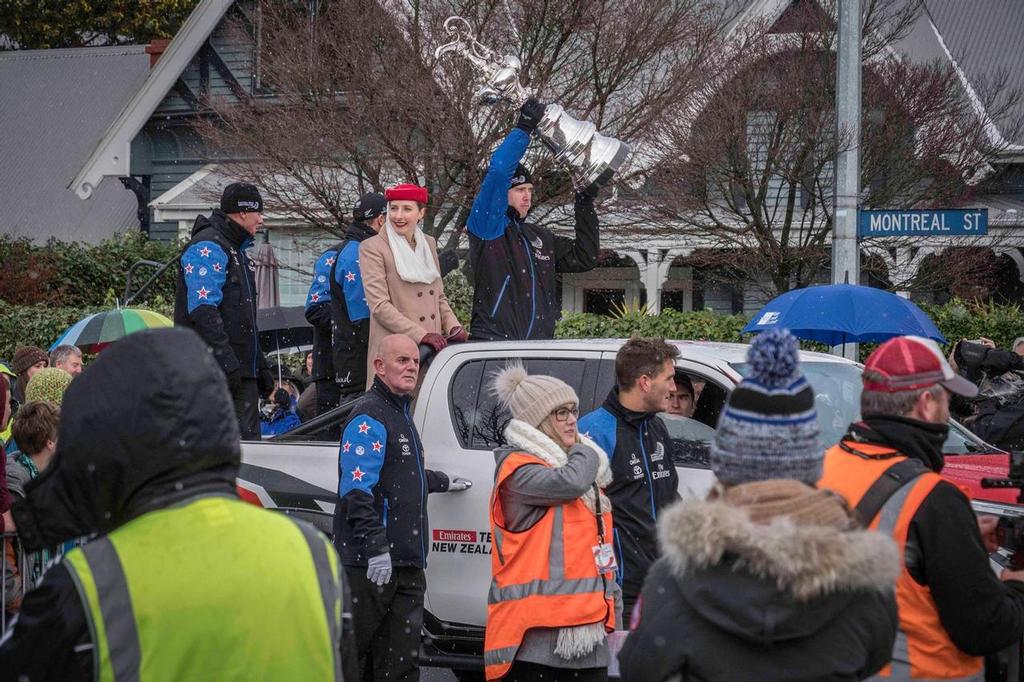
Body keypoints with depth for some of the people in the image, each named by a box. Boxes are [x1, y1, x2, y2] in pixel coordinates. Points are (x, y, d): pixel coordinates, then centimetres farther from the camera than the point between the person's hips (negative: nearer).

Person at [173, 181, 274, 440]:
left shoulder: (237, 251, 24)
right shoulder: (207, 248, -10)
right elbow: (203, 310, -20)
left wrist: (260, 366, 25)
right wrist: (227, 363, -26)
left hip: (240, 370, 10)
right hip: (214, 369, -10)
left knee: (248, 439, 7)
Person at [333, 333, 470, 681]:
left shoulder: (400, 413, 21)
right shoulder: (369, 417, -11)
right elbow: (357, 490, -20)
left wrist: (440, 482, 50)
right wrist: (376, 548, -26)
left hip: (406, 562, 10)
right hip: (370, 562, -10)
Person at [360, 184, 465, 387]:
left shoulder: (429, 244, 18)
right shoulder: (372, 248, -2)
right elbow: (379, 305, -9)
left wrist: (453, 327, 3)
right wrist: (421, 335, -17)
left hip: (432, 348, 5)